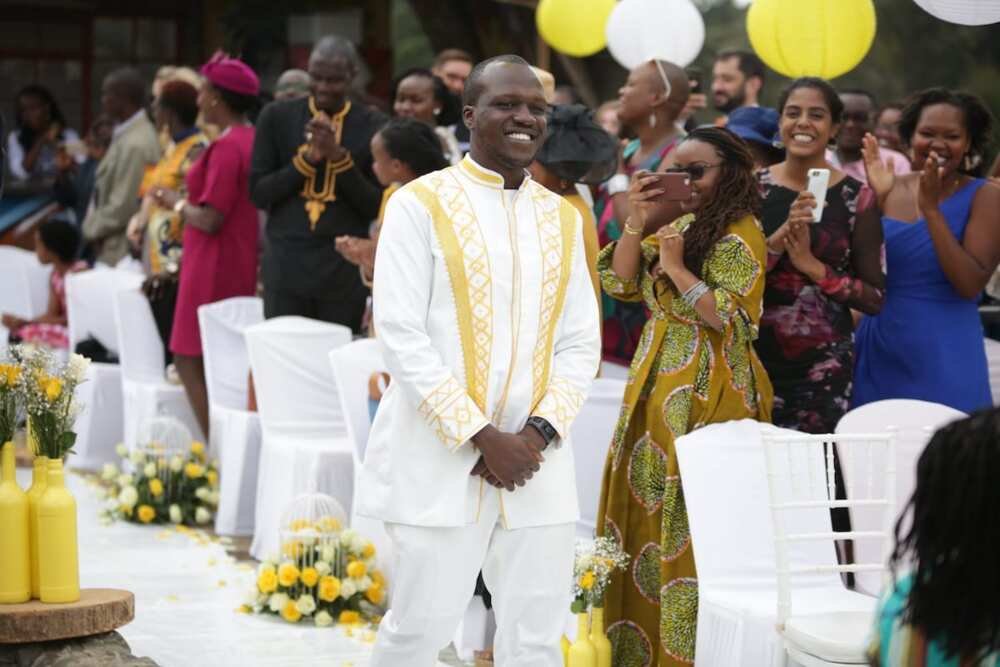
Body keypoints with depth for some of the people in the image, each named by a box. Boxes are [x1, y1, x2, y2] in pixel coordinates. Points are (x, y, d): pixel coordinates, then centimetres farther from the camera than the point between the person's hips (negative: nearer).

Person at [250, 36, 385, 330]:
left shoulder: (373, 126, 4)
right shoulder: (277, 117, 7)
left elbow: (378, 207, 1)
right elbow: (258, 192, 4)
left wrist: (339, 156, -11)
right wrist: (307, 157, -9)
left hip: (345, 269, -1)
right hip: (286, 264, 1)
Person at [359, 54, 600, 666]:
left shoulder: (563, 218, 13)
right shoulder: (421, 205, -2)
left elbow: (581, 345, 10)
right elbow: (401, 336, -9)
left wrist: (539, 433, -7)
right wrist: (482, 436, -13)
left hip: (538, 462, 4)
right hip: (441, 460, -4)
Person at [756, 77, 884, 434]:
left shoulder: (856, 198, 1)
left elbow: (875, 298, 0)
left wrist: (813, 267, -13)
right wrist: (781, 237, -17)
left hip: (825, 365, -1)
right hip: (756, 354, 1)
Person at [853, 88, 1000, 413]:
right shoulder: (890, 189, 5)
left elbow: (971, 285, -16)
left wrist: (931, 208, -19)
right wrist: (875, 198, -10)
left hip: (944, 355, -4)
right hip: (879, 350, 4)